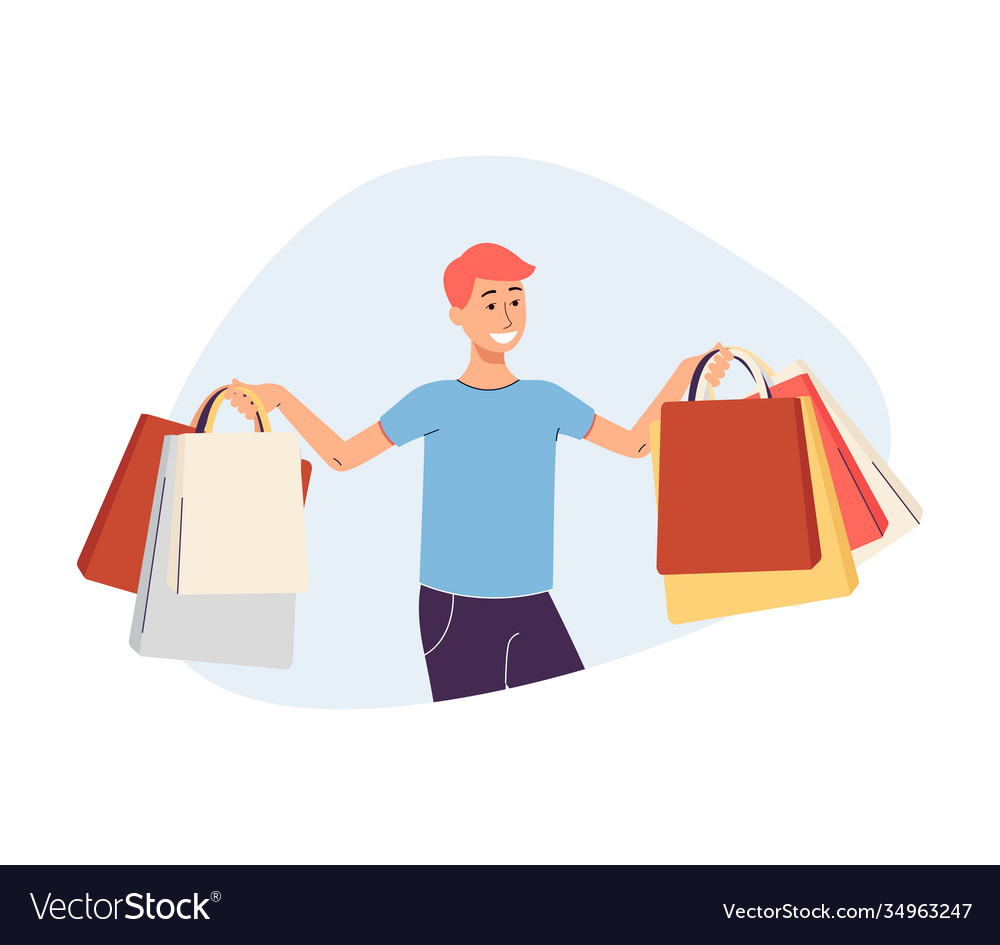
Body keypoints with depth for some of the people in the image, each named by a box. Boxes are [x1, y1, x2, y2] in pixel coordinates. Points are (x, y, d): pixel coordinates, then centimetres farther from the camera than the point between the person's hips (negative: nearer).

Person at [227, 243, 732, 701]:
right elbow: (342, 456, 2)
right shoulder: (435, 403, -2)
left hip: (532, 607, 4)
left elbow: (634, 443, 12)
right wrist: (279, 398, -7)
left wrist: (684, 374, 6)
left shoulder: (547, 401, 7)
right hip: (454, 607, -3)